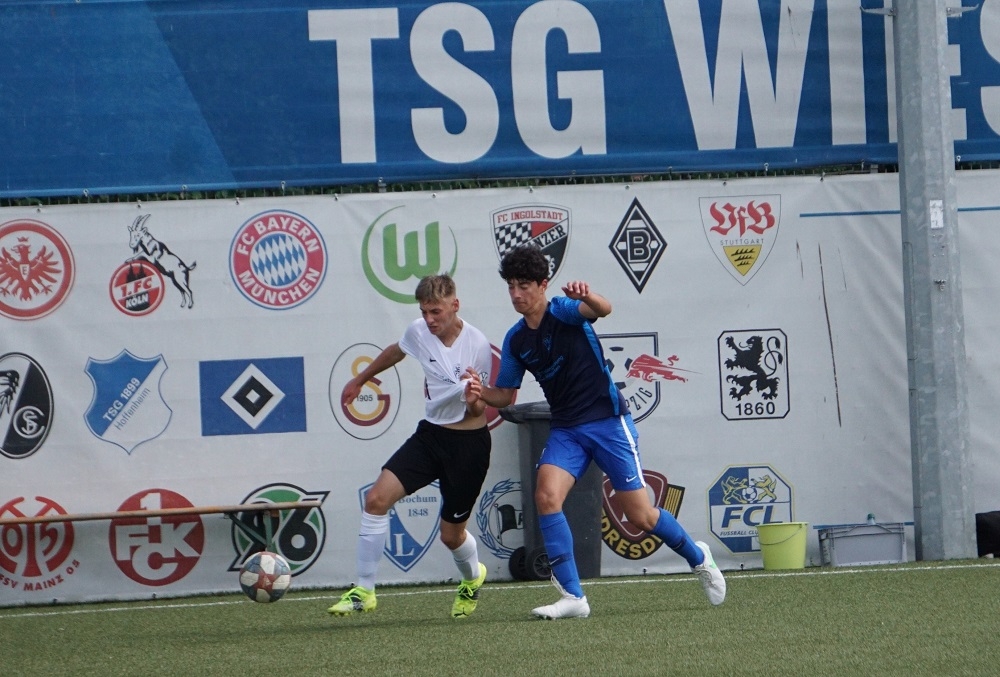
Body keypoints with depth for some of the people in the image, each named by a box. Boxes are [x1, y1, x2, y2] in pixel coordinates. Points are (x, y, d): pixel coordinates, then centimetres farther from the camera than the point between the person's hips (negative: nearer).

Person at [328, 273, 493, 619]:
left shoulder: (477, 345, -19)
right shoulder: (419, 332, -5)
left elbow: (477, 411, -13)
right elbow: (395, 352, 20)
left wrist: (476, 396, -36)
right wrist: (360, 379, 33)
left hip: (468, 443, -5)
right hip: (430, 434, 5)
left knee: (451, 533, 6)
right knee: (377, 498, -14)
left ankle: (472, 577, 43)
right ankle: (363, 591, -6)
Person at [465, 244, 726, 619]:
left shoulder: (564, 311, -12)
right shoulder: (515, 340, 5)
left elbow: (603, 310, -34)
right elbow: (505, 395, 13)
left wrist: (589, 298, -58)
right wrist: (482, 392, -11)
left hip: (607, 421, -5)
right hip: (565, 430, 5)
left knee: (640, 515, -2)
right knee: (546, 495, -20)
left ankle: (698, 558, 28)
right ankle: (573, 597, -19)